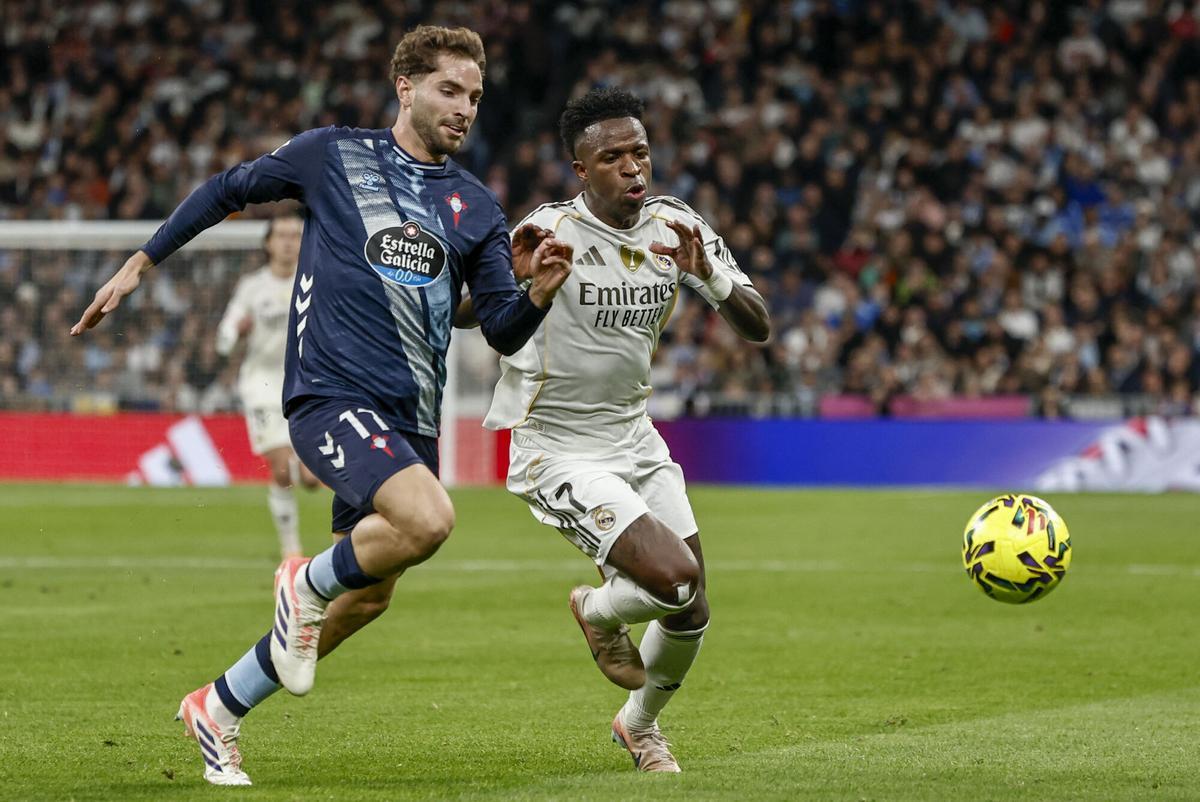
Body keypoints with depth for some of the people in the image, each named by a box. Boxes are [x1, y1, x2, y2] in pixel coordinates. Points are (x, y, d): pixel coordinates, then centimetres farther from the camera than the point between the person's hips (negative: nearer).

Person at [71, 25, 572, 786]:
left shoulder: (476, 205, 12)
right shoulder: (331, 155, 2)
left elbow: (504, 332, 9)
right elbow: (228, 190, 15)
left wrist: (539, 293, -13)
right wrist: (139, 265, 16)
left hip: (410, 419, 6)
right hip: (331, 393, -6)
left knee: (368, 595, 8)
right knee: (427, 520, -29)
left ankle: (218, 708, 28)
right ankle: (308, 583, 1)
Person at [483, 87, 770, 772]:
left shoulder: (676, 226, -2)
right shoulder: (552, 233, -19)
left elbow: (758, 328, -2)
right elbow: (457, 313, -24)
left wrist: (710, 277, -22)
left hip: (637, 442, 6)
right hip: (558, 453, -6)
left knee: (691, 615, 8)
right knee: (674, 576, -24)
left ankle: (641, 723, 40)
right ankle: (599, 610, 13)